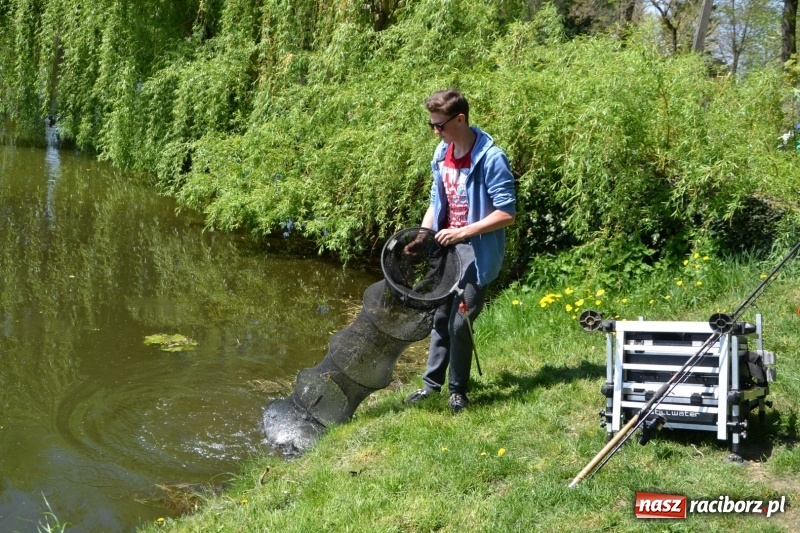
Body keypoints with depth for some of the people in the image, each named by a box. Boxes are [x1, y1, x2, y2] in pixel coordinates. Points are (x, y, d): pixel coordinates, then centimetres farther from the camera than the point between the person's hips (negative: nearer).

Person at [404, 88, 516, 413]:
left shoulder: (490, 158, -19)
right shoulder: (442, 154, 4)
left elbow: (507, 214, -20)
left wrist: (462, 232, -24)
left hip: (476, 253, -7)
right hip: (446, 248, 7)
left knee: (460, 322, -5)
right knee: (440, 316, 13)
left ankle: (458, 390, 13)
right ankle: (432, 382, 26)